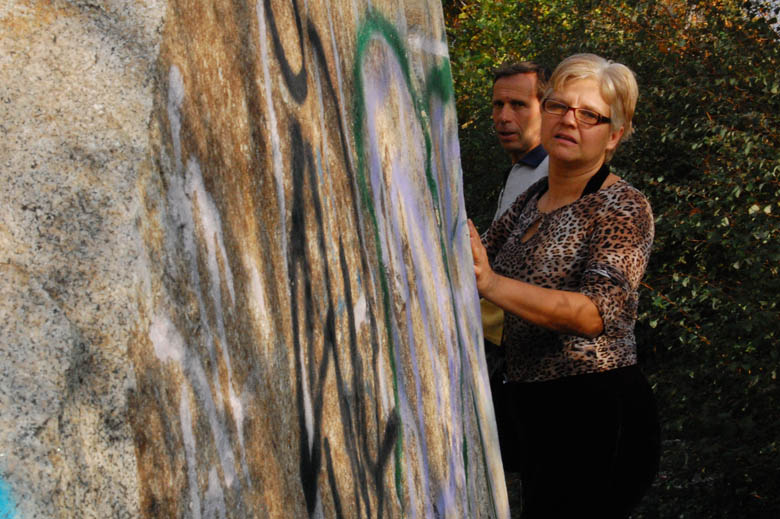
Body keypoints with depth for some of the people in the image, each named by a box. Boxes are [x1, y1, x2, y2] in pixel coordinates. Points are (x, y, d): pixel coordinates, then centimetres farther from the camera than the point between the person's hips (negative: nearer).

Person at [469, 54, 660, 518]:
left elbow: (599, 313, -27)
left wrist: (492, 285, -38)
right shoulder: (532, 200, 13)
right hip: (535, 411, 8)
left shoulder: (623, 208, -12)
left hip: (598, 415, -8)